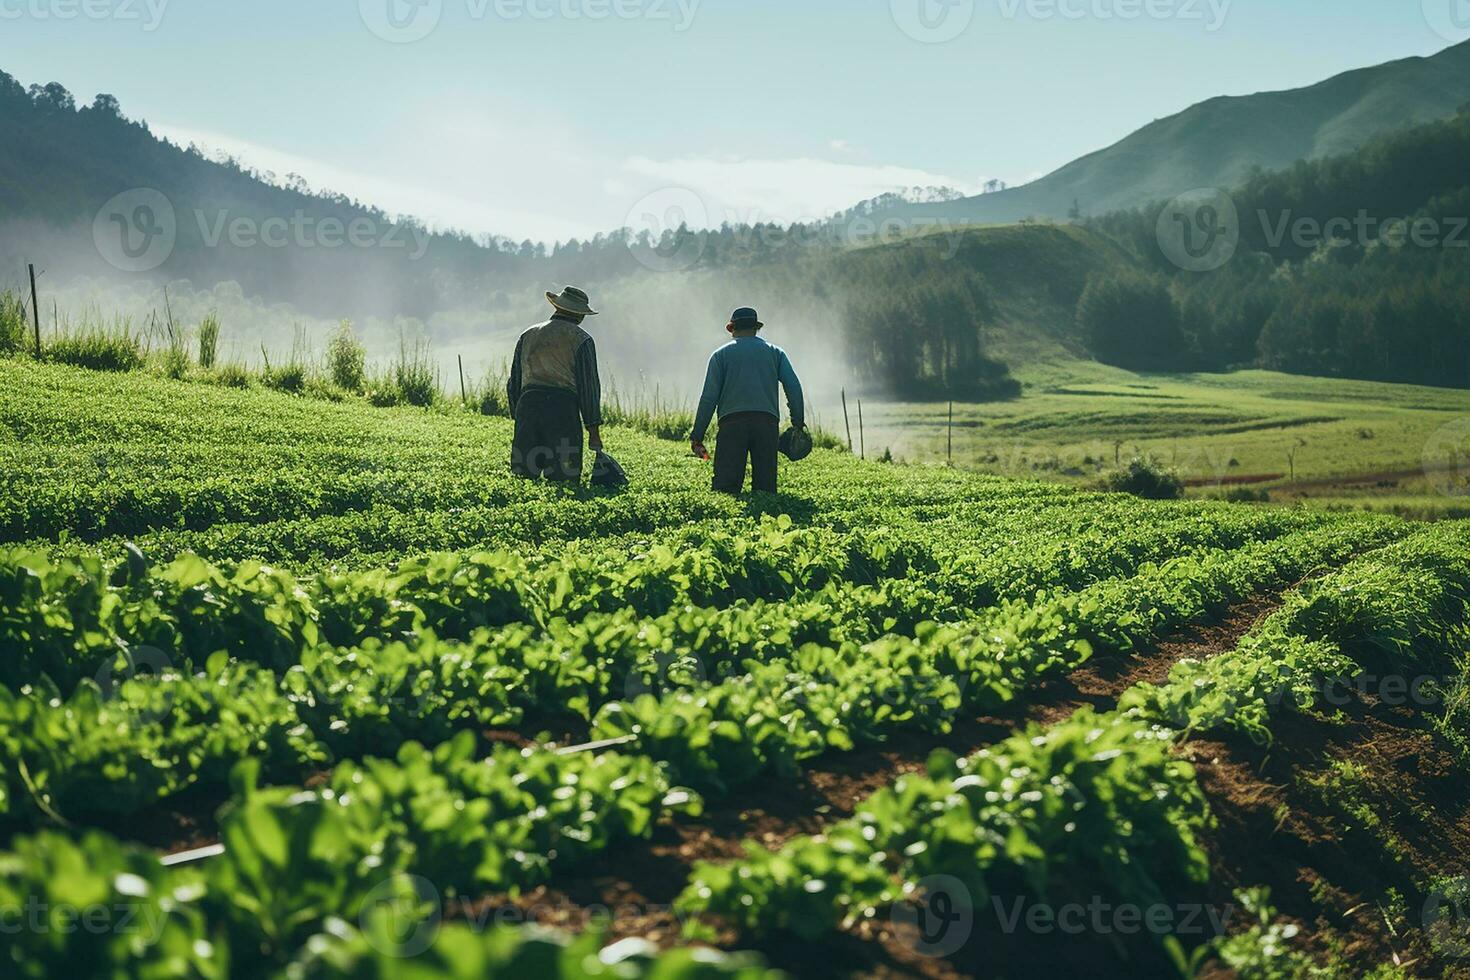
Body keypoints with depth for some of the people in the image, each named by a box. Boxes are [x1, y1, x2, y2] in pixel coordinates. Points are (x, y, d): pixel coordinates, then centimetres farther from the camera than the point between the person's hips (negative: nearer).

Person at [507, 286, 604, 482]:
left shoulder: (528, 335, 18)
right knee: (563, 482, -6)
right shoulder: (580, 339, 3)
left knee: (523, 476, 2)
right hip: (563, 411, -4)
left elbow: (514, 383, 19)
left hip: (527, 407, 4)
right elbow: (589, 385, -1)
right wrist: (594, 431, 0)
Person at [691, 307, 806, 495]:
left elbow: (709, 397, 5)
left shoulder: (721, 354, 14)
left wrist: (697, 436, 5)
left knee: (725, 488, -8)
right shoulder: (775, 352, 19)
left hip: (732, 421, -1)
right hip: (767, 422, 2)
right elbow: (794, 387, 5)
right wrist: (798, 423, 6)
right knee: (766, 488, 2)